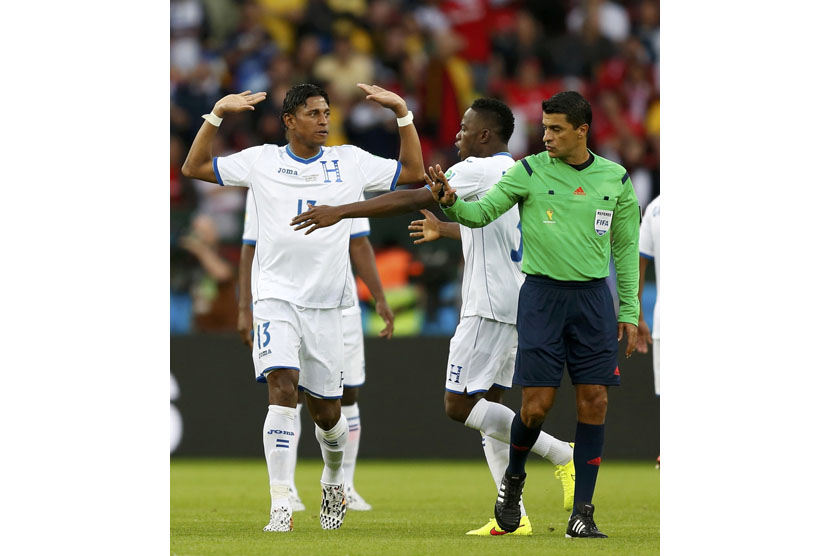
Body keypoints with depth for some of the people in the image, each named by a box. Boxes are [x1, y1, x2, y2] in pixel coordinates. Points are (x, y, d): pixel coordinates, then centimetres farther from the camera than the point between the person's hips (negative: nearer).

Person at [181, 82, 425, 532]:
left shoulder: (351, 162, 8)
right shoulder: (262, 161, 4)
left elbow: (413, 172, 9)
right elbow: (194, 167, 5)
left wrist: (402, 112, 2)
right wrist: (216, 116, -5)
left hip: (326, 303, 2)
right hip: (276, 296, -2)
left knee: (326, 411, 7)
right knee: (282, 388, -21)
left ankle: (333, 480, 39)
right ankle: (280, 507, -23)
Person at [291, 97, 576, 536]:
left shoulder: (478, 170, -10)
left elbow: (411, 200, -17)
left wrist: (340, 212, -14)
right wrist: (443, 230, 53)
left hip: (489, 305, -10)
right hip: (515, 304, 10)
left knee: (459, 405, -10)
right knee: (485, 405, 11)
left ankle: (562, 454, -15)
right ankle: (513, 516, 5)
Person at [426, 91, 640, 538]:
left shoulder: (615, 179, 6)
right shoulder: (530, 171, -1)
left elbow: (625, 248, 13)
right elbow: (482, 212, -3)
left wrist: (629, 312, 10)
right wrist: (451, 203, -24)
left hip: (593, 298, 2)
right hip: (542, 295, -2)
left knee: (594, 402, -3)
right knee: (536, 404, -7)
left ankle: (581, 514, 3)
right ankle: (513, 479, 23)